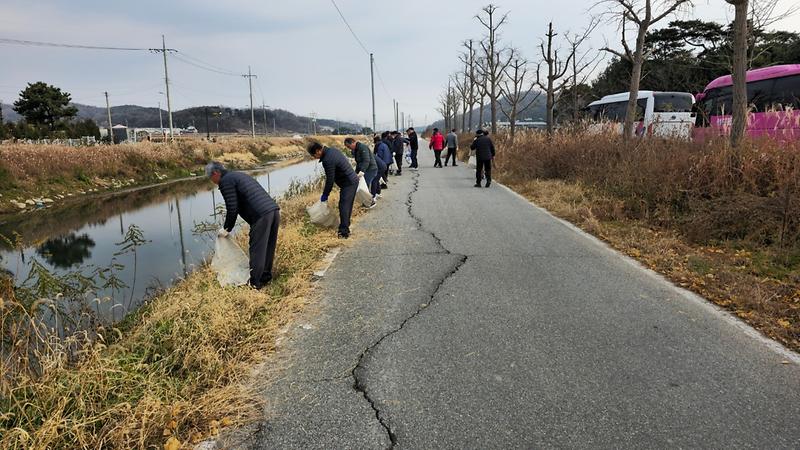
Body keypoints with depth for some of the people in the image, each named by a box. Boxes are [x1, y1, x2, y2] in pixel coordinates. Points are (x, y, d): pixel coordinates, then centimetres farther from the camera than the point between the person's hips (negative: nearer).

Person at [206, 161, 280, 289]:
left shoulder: (225, 181, 1)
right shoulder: (240, 175, 29)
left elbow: (232, 209, -5)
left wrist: (226, 229, 9)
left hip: (261, 215, -9)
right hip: (274, 210, 9)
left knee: (257, 250, 2)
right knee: (268, 247, 19)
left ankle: (254, 283, 11)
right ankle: (266, 277, 32)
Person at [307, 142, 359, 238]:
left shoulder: (327, 160, -24)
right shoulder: (332, 150, 7)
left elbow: (330, 179, -19)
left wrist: (325, 194, -6)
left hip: (348, 183, -10)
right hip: (353, 180, 10)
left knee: (344, 207, -7)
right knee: (347, 205, 17)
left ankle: (344, 232, -4)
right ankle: (345, 227, 27)